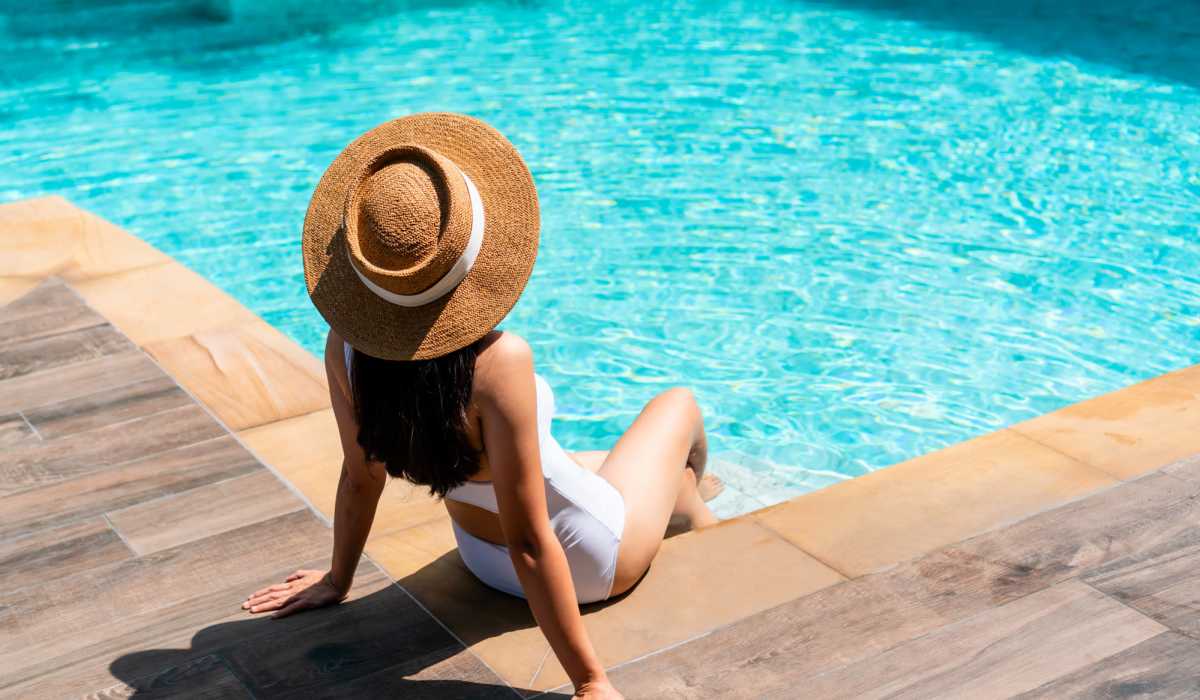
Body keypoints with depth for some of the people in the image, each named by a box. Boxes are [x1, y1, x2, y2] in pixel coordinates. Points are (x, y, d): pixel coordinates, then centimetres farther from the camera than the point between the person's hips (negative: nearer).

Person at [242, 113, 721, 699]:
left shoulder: (346, 344, -22)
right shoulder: (497, 363, -40)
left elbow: (361, 475, -7)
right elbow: (529, 543, -34)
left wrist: (337, 579, 11)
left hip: (482, 557, 5)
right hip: (586, 562, -4)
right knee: (681, 405, 24)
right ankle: (700, 520, 57)